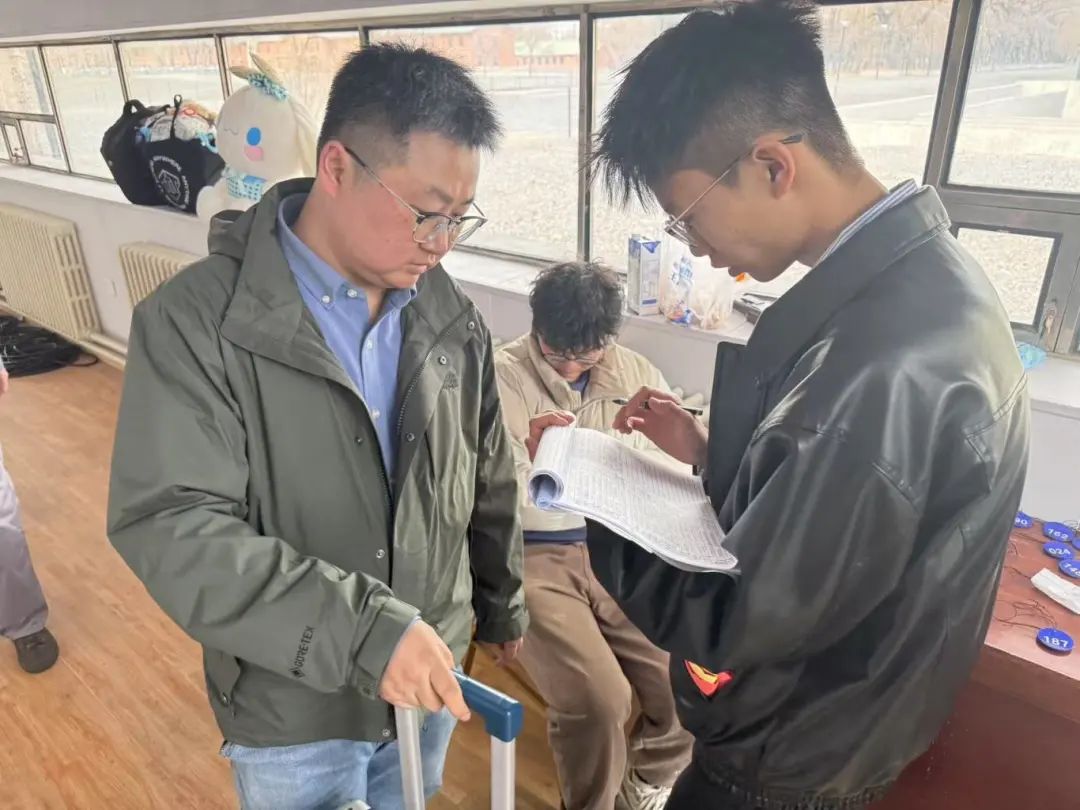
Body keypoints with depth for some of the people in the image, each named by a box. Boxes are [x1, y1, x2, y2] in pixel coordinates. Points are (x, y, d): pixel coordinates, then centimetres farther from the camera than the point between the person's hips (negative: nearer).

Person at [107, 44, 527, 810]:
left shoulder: (452, 317, -5)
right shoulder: (195, 322, -19)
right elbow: (171, 527, -25)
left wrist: (502, 603, 14)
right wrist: (362, 628, -32)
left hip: (430, 674, 4)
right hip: (291, 711, -4)